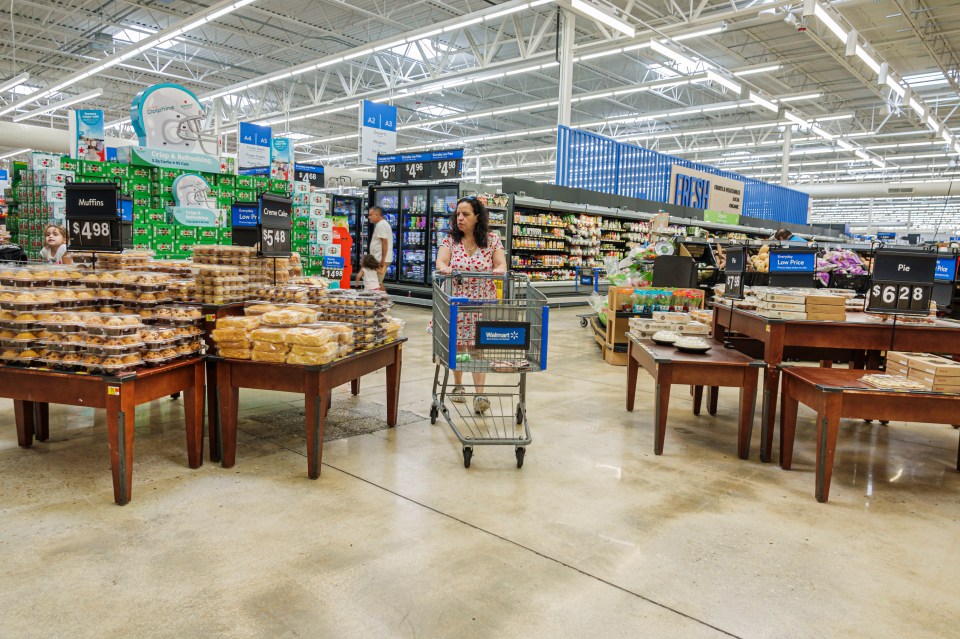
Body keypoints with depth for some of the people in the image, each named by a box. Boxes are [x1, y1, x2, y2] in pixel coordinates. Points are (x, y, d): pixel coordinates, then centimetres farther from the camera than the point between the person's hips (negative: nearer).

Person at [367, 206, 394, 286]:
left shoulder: (381, 225, -13)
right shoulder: (382, 224, 19)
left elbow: (384, 242, -21)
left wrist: (383, 259, -22)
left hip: (381, 260, -11)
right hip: (380, 259, 11)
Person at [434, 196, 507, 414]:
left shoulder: (492, 240, 1)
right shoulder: (450, 239, 3)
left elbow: (501, 265, -4)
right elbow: (440, 261, -10)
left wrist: (499, 269, -29)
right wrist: (444, 267, -34)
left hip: (482, 302, -2)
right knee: (457, 345, 10)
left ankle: (479, 394, -6)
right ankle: (458, 386, 30)